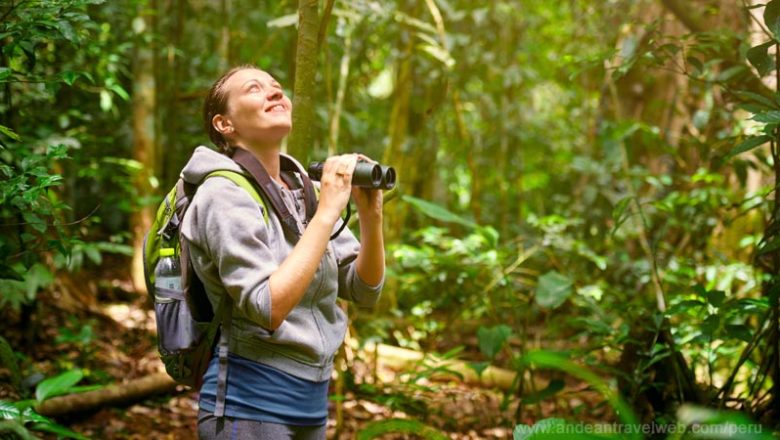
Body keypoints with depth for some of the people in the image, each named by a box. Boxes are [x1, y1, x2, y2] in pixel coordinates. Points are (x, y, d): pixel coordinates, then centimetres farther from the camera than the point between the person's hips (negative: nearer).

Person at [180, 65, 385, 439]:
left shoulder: (303, 189, 6)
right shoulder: (225, 193, -12)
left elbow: (364, 290, 5)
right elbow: (267, 309, -24)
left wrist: (370, 215, -10)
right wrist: (327, 212, -23)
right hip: (250, 408, -6)